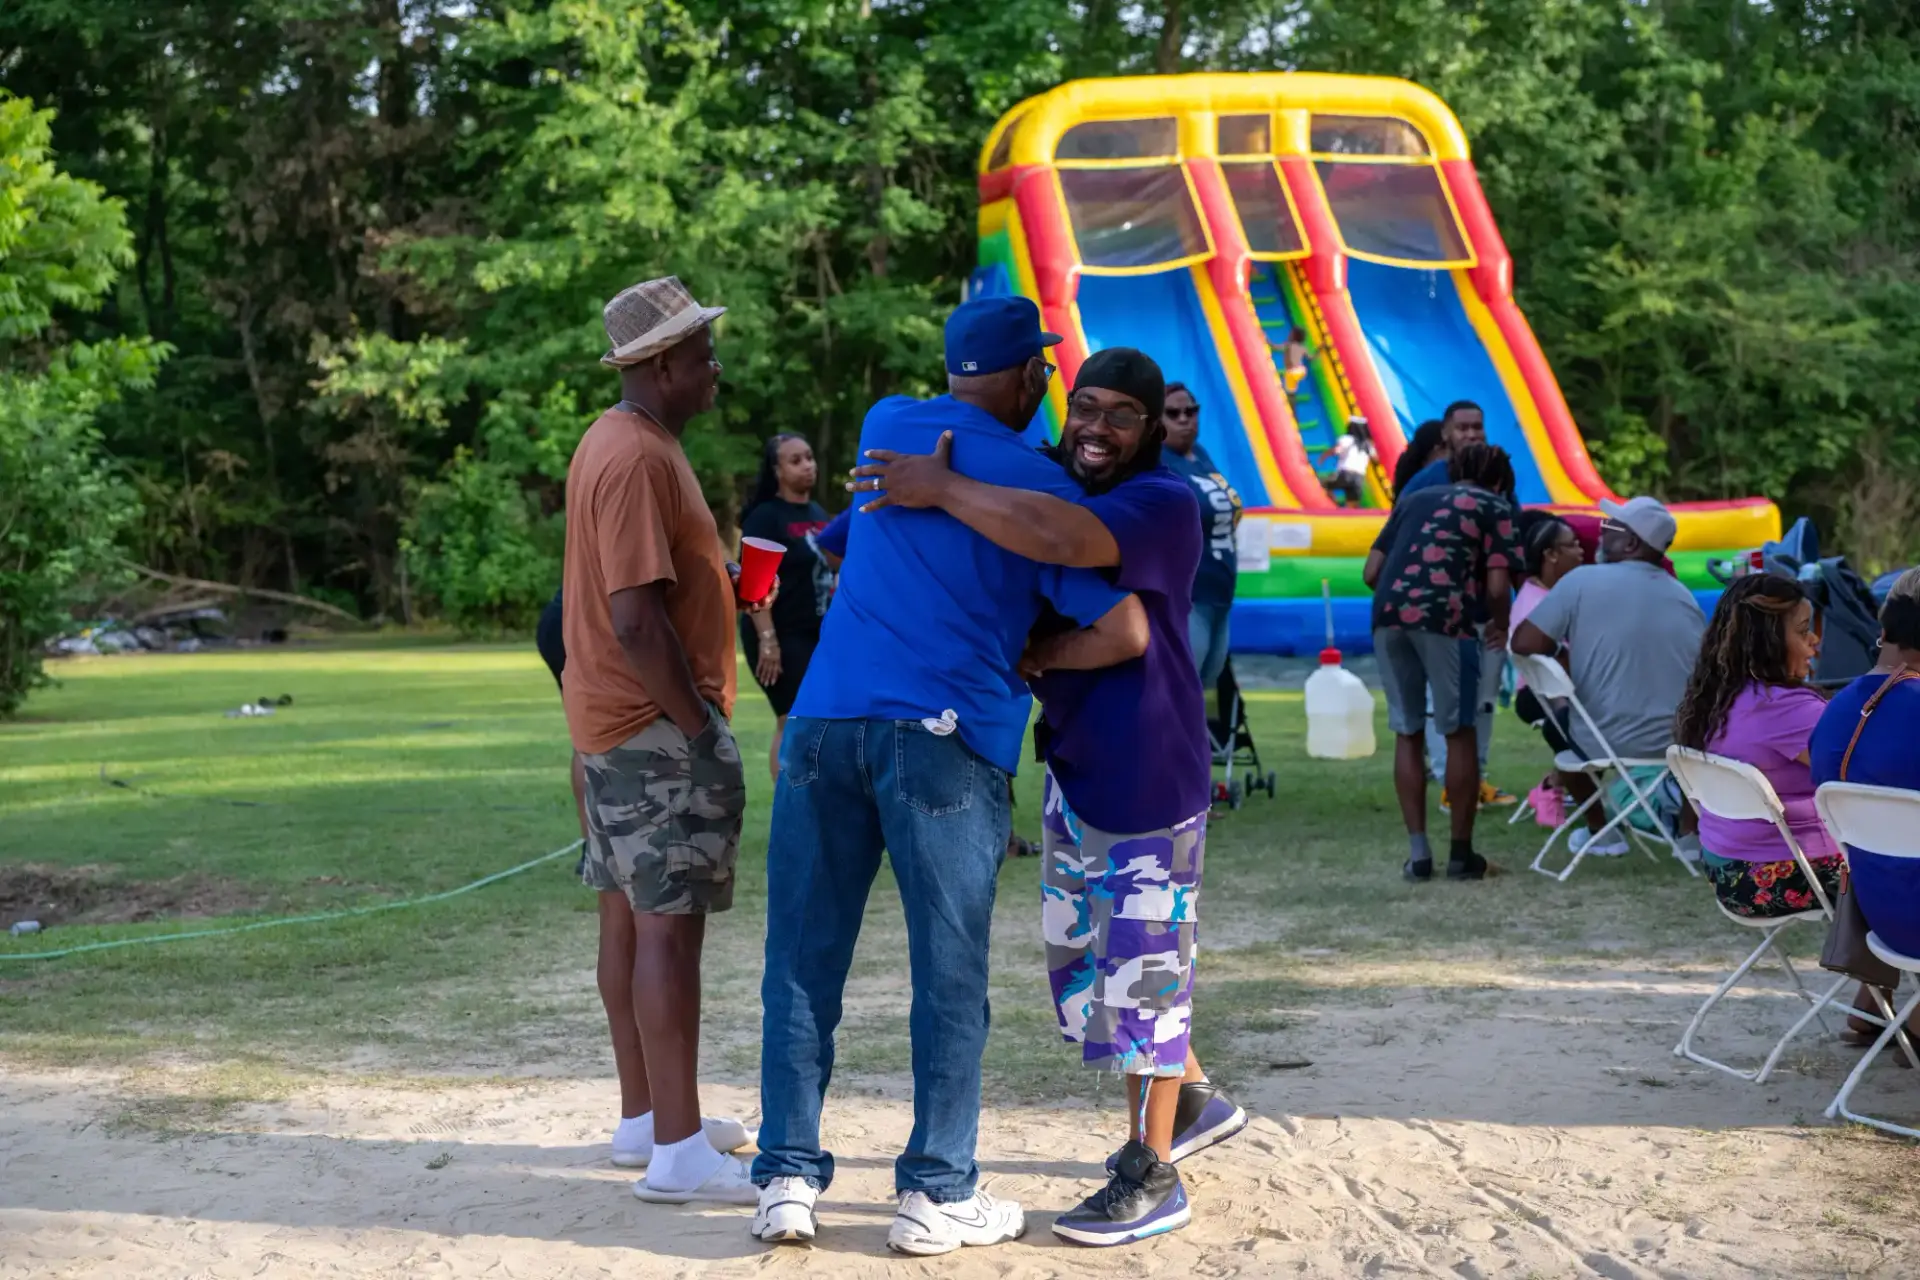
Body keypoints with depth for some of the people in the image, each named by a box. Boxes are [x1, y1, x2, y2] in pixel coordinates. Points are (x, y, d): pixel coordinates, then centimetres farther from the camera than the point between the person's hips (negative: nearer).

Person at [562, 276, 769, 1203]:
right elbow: (636, 620, -25)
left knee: (629, 912, 14)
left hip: (616, 719, 11)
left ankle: (644, 1116, 23)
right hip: (656, 726, -11)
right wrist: (698, 726, -19)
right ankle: (678, 1151, -7)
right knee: (669, 925, -9)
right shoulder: (637, 459, -20)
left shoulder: (621, 441, 14)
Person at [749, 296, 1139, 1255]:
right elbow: (1123, 630, -3)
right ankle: (937, 1193, 9)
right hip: (942, 739, -4)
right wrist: (1027, 655, 11)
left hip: (825, 722, 4)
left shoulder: (885, 427, 15)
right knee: (949, 975, 5)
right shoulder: (1036, 482, 1)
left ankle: (788, 1179, 10)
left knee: (802, 962, 9)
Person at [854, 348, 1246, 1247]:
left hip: (1148, 770, -9)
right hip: (1077, 764, 9)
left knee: (1139, 955, -1)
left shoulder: (1162, 504, -18)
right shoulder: (1050, 484, 9)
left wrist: (941, 489, -31)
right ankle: (1194, 1100, 38)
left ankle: (1152, 1177, 11)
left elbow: (1063, 540, -38)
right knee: (1082, 950, 18)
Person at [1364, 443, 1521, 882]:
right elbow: (1497, 587, 1)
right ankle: (1461, 854, 13)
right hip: (1444, 617, -4)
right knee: (1458, 733, 7)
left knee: (1408, 734, 12)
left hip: (1388, 615, 4)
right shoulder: (1493, 507, 13)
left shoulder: (1414, 500, 27)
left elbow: (1371, 573, 19)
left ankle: (1418, 854, 11)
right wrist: (1500, 629, 19)